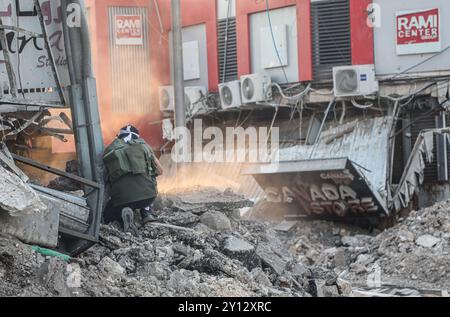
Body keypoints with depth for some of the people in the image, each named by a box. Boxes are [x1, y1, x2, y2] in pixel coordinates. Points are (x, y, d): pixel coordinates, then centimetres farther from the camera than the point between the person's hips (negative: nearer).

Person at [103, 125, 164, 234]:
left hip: (121, 197, -1)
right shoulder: (143, 145, 19)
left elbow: (107, 178, 22)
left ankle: (123, 213, -5)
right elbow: (159, 171, 25)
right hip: (147, 194, 2)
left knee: (107, 217, 27)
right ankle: (146, 211, 20)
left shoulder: (109, 151, 19)